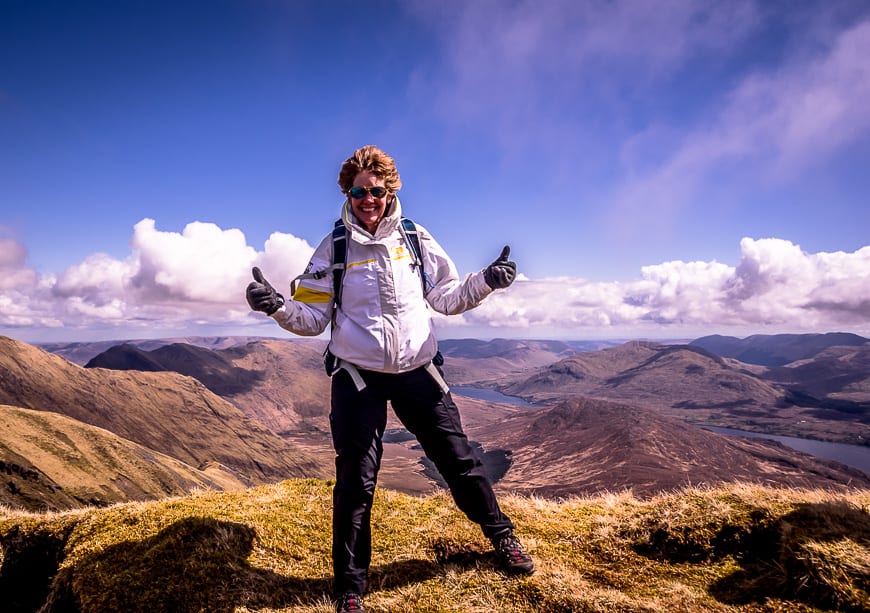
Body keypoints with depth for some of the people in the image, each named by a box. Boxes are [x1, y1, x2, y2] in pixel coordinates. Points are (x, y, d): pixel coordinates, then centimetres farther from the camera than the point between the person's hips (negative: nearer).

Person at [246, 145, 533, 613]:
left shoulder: (416, 240, 3)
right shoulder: (333, 250, -2)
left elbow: (446, 296, 8)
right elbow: (313, 318, -1)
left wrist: (485, 281, -8)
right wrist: (278, 307, -21)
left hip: (417, 371, 2)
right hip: (357, 376, -1)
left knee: (458, 459, 9)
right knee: (356, 481, 3)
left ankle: (501, 536, 34)